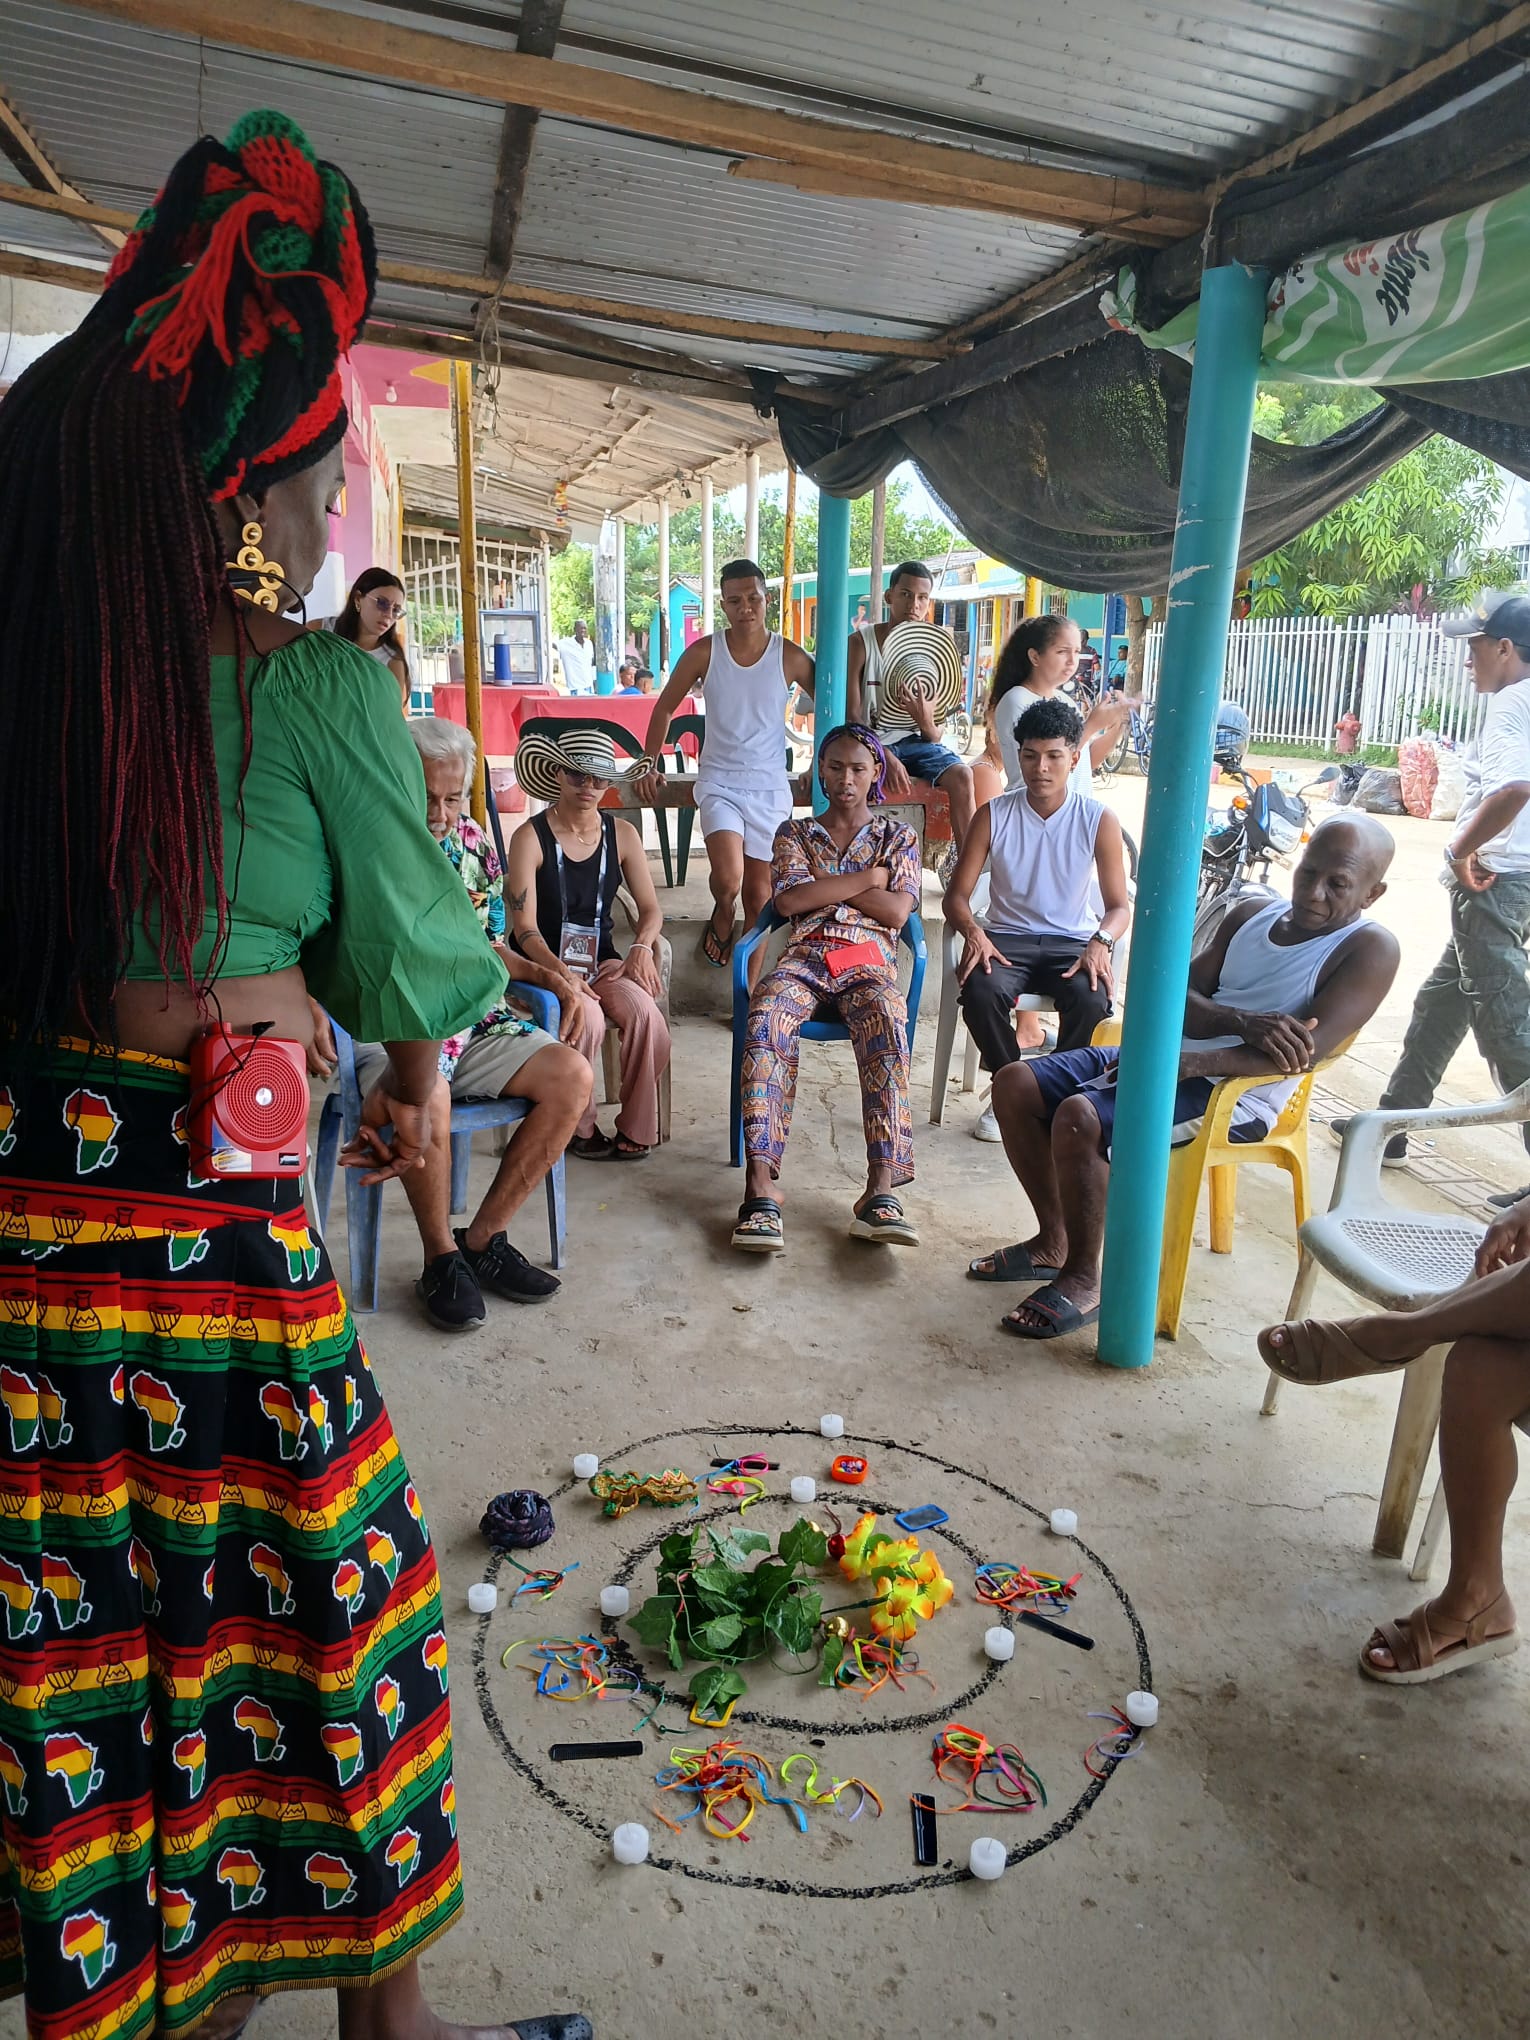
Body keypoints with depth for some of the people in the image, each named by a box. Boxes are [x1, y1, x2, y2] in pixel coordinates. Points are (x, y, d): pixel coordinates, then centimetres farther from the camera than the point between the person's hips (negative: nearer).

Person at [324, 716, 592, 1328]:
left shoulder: (475, 844, 12)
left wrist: (547, 976, 4)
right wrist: (312, 1012, -27)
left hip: (475, 1025, 6)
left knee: (572, 1076, -15)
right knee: (427, 1095, -38)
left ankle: (483, 1237, -4)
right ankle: (440, 1256, -11)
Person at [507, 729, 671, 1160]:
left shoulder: (622, 835, 6)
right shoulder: (530, 838, -7)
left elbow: (650, 909, 8)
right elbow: (524, 928, -12)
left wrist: (642, 947, -14)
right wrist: (561, 974, -28)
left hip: (602, 962, 4)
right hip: (544, 963, -3)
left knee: (646, 1014, -26)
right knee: (587, 1018, -32)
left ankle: (636, 1130, -9)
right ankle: (579, 1128, -9)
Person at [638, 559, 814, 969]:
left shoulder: (790, 658, -4)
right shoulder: (704, 652, -4)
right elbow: (665, 708, 7)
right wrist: (650, 766, 3)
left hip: (770, 786, 1)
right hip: (718, 783, -1)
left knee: (758, 891, 6)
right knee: (728, 880, -22)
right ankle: (721, 919, 14)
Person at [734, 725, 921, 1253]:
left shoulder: (898, 836, 20)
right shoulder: (794, 832, 20)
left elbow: (896, 912, 3)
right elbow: (789, 900, 0)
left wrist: (822, 882, 2)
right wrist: (867, 877, 2)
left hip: (869, 960, 0)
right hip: (804, 955, 1)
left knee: (887, 1028, -37)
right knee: (765, 1022, -35)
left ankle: (881, 1189, -45)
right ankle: (760, 1185, -42)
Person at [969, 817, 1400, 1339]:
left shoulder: (1369, 948, -5)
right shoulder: (1251, 914, 15)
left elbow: (1303, 1052, -19)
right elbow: (1179, 1000, 7)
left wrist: (1189, 1063, -27)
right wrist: (1244, 1022, -15)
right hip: (1165, 1056, 8)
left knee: (1080, 1117, -29)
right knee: (1014, 1084, -2)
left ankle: (1083, 1280, -10)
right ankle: (1053, 1242, 12)